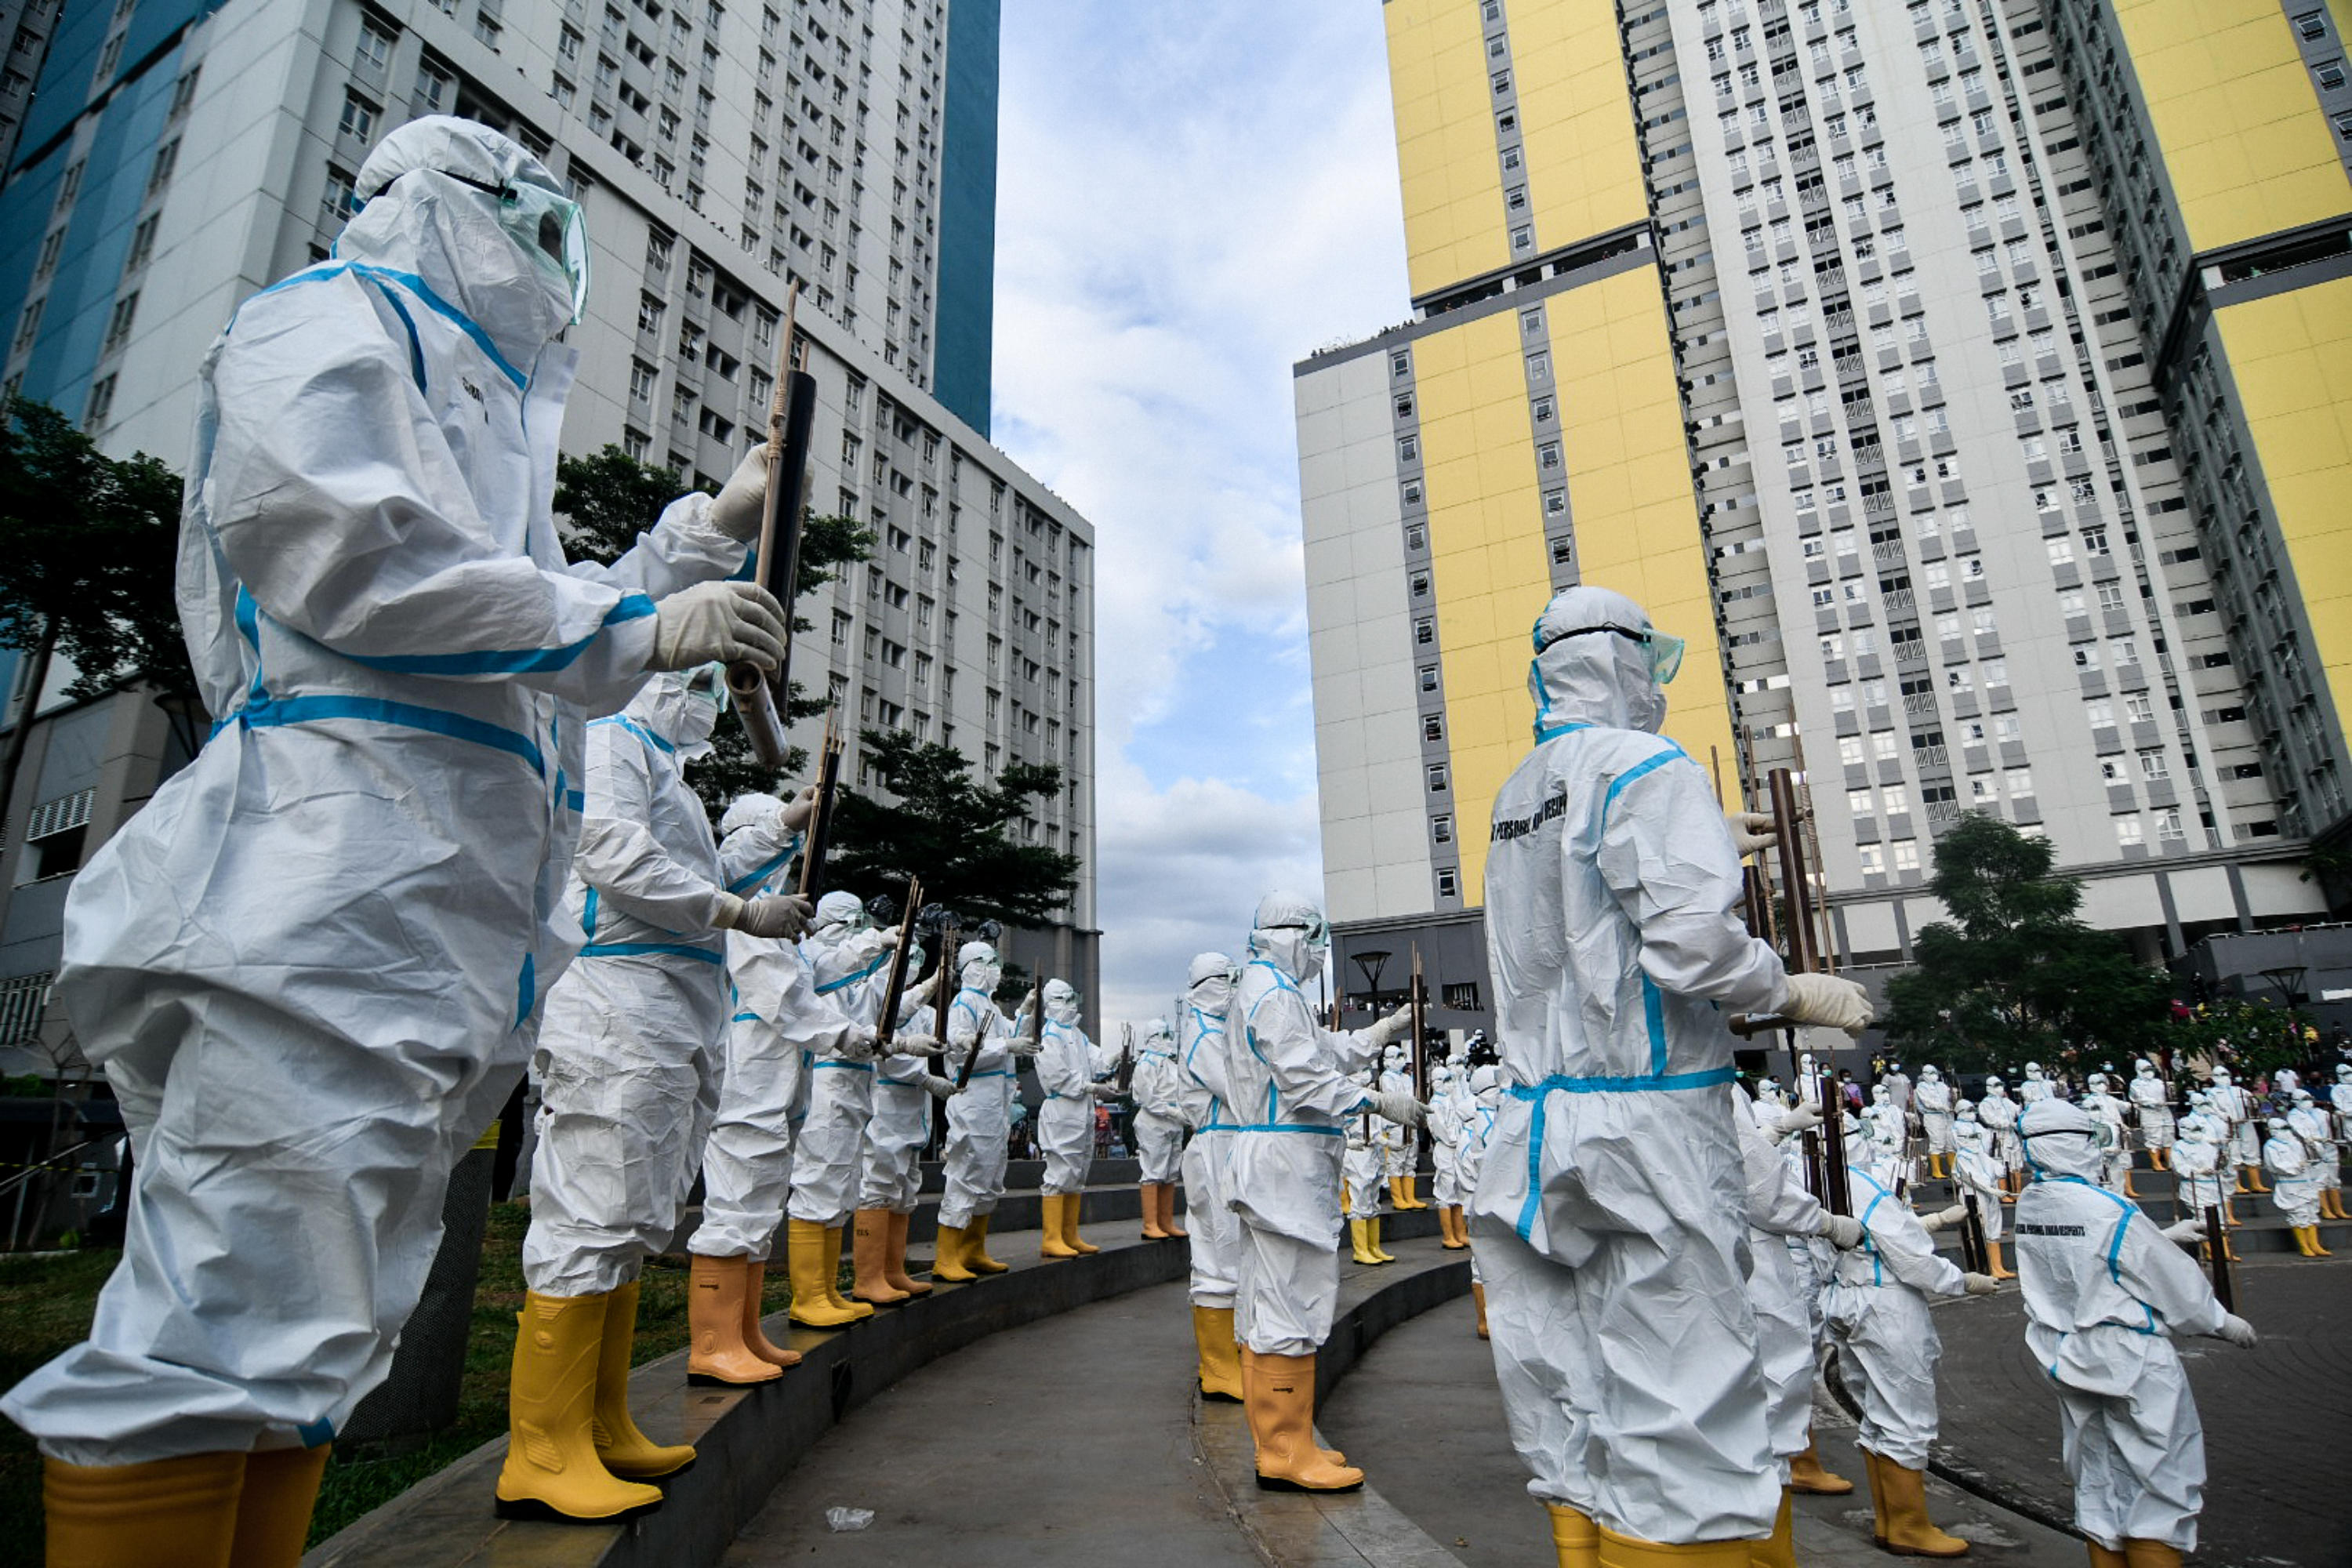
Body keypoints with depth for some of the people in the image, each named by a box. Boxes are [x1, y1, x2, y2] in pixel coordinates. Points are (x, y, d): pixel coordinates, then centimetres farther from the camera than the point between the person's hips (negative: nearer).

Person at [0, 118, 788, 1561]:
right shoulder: (332, 322, 7)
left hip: (443, 907, 10)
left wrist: (706, 535, 30)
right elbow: (349, 554, -13)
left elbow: (556, 662, 35)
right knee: (231, 1314, -12)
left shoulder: (477, 410, 33)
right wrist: (641, 628, -10)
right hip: (332, 884, -10)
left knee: (304, 1334, 10)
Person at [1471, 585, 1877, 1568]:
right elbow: (1694, 941, -20)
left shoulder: (1515, 796, 15)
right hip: (1649, 1118, -8)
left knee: (1572, 1411, 12)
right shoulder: (1645, 767, -9)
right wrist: (1798, 996, -3)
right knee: (1677, 1407, 0)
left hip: (1540, 1117, 8)